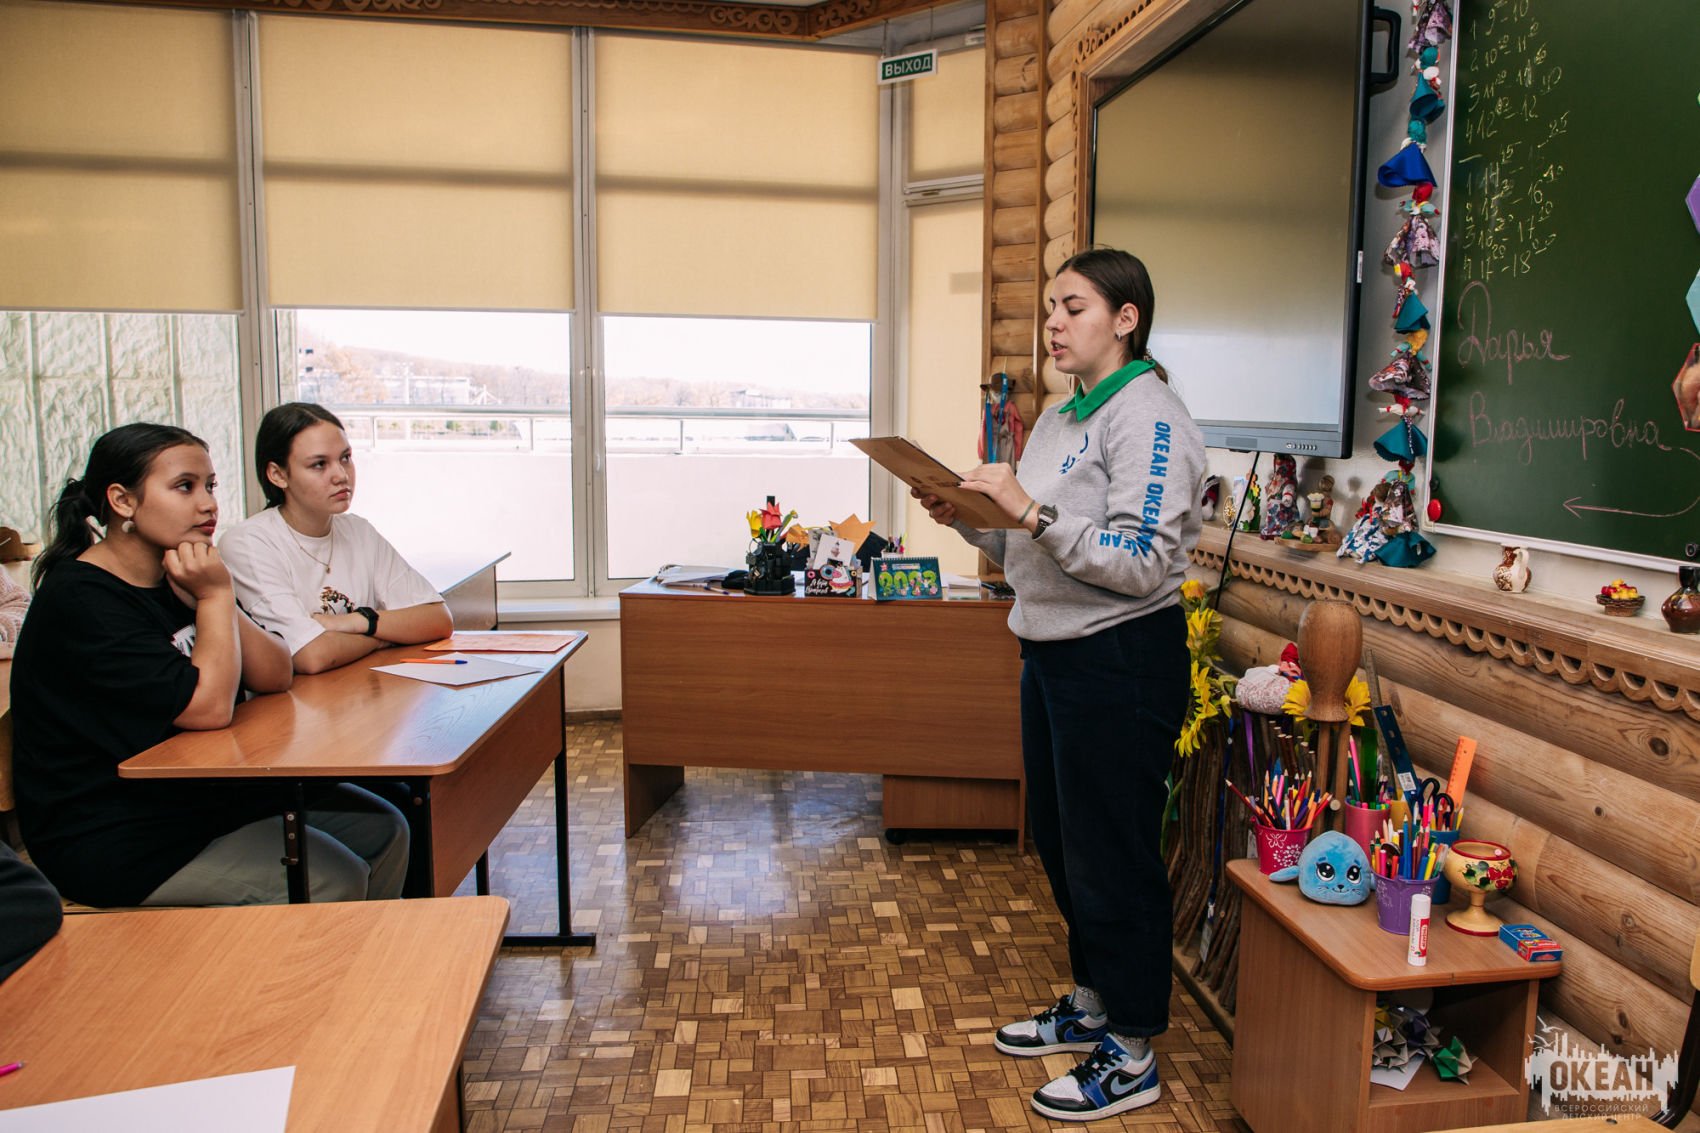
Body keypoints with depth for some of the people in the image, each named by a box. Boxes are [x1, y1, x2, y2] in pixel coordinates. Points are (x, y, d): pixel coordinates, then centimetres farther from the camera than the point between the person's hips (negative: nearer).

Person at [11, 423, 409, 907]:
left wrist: (214, 599, -15)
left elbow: (276, 677, -1)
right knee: (332, 883, -21)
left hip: (201, 791, 9)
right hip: (116, 843, -8)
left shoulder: (179, 578, 7)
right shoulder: (80, 600, -19)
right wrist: (217, 596, -18)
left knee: (383, 832, 4)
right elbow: (209, 708, -27)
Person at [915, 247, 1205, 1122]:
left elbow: (1141, 564, -23)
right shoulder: (1058, 420, 14)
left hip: (1121, 662, -9)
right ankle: (1092, 1004, 39)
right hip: (1050, 654, 9)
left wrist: (1030, 510, -27)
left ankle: (1130, 1057, 21)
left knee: (1113, 854, 2)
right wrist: (969, 521, 1)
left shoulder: (1148, 418, -14)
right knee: (1060, 841, 19)